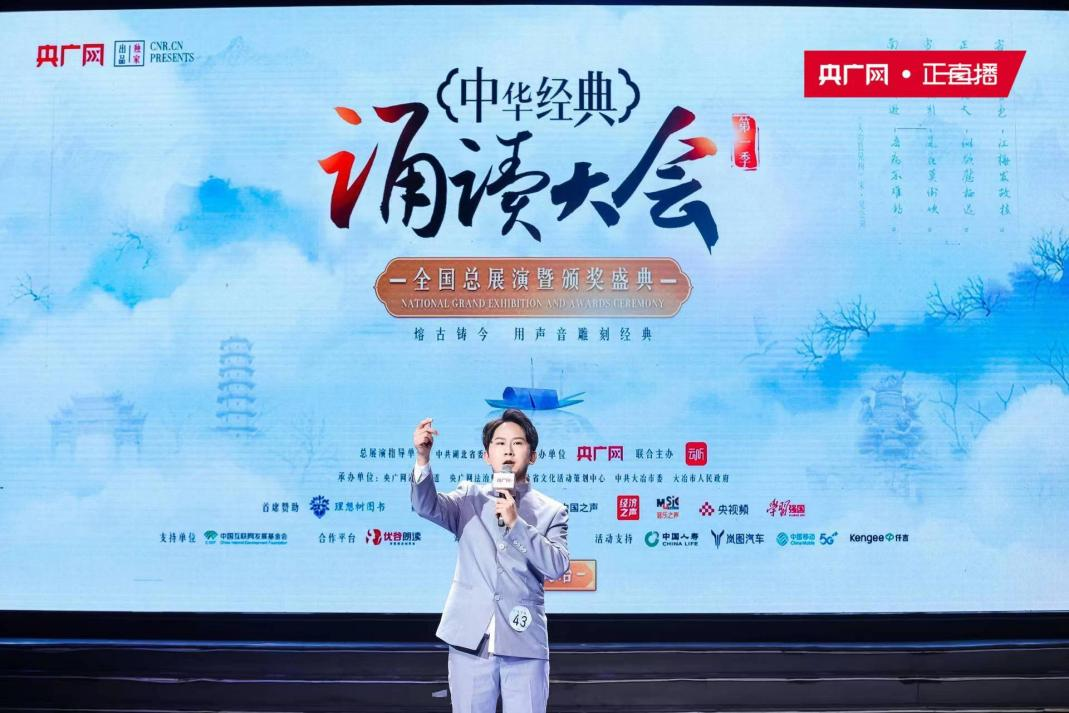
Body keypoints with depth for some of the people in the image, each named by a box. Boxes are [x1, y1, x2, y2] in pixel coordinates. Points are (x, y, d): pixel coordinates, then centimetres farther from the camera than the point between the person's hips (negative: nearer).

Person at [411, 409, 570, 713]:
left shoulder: (551, 511, 6)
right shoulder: (469, 498, 8)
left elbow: (558, 566, -7)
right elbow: (427, 505, -10)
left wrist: (516, 523, -15)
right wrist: (423, 457, -28)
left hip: (524, 644, -1)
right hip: (470, 641, 1)